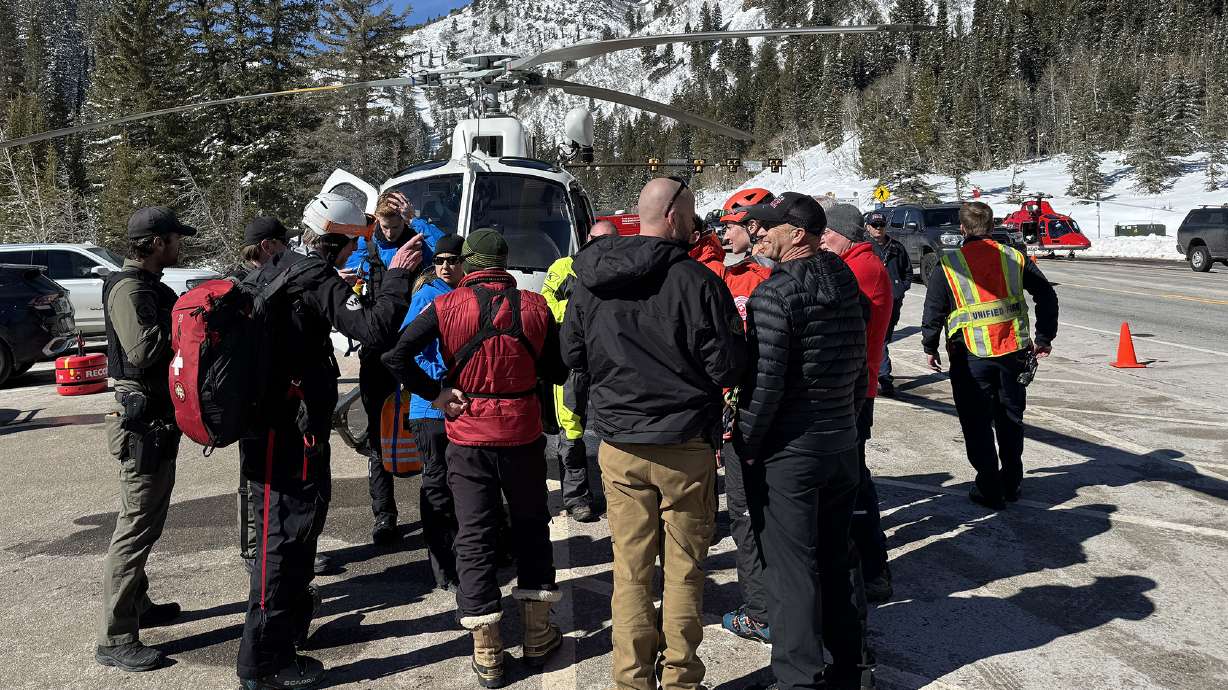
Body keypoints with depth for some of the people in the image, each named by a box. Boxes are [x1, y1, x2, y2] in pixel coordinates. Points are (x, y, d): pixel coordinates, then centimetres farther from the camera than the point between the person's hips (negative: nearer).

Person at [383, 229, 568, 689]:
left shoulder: (447, 306, -8)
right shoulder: (534, 306, -5)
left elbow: (395, 355, -15)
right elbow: (557, 372, 2)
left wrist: (434, 393, -6)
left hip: (468, 435, -1)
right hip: (523, 434, 1)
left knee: (474, 536, 8)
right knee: (531, 526, 17)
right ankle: (537, 635, 23)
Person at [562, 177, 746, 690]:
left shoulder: (590, 281, 1)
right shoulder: (696, 281, -14)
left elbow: (572, 354, 11)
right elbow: (727, 367, -11)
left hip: (617, 444, 4)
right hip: (685, 444, -4)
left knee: (630, 568, 12)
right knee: (683, 569, 10)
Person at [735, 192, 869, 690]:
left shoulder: (774, 296, -17)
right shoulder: (847, 286, 7)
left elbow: (765, 382, -22)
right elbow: (860, 367, 13)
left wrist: (746, 444, -11)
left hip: (787, 452, -8)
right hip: (842, 444, 8)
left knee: (790, 567, 3)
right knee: (834, 559, 19)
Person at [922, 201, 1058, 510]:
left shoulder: (948, 265, -6)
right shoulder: (1014, 258, 4)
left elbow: (933, 311, -4)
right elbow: (1047, 296, 6)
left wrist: (930, 348, 9)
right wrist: (1044, 338, 14)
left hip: (971, 356, -3)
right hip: (1014, 352, 4)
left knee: (977, 424, 8)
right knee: (1010, 420, 18)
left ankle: (989, 491, 12)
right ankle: (1011, 485, 29)